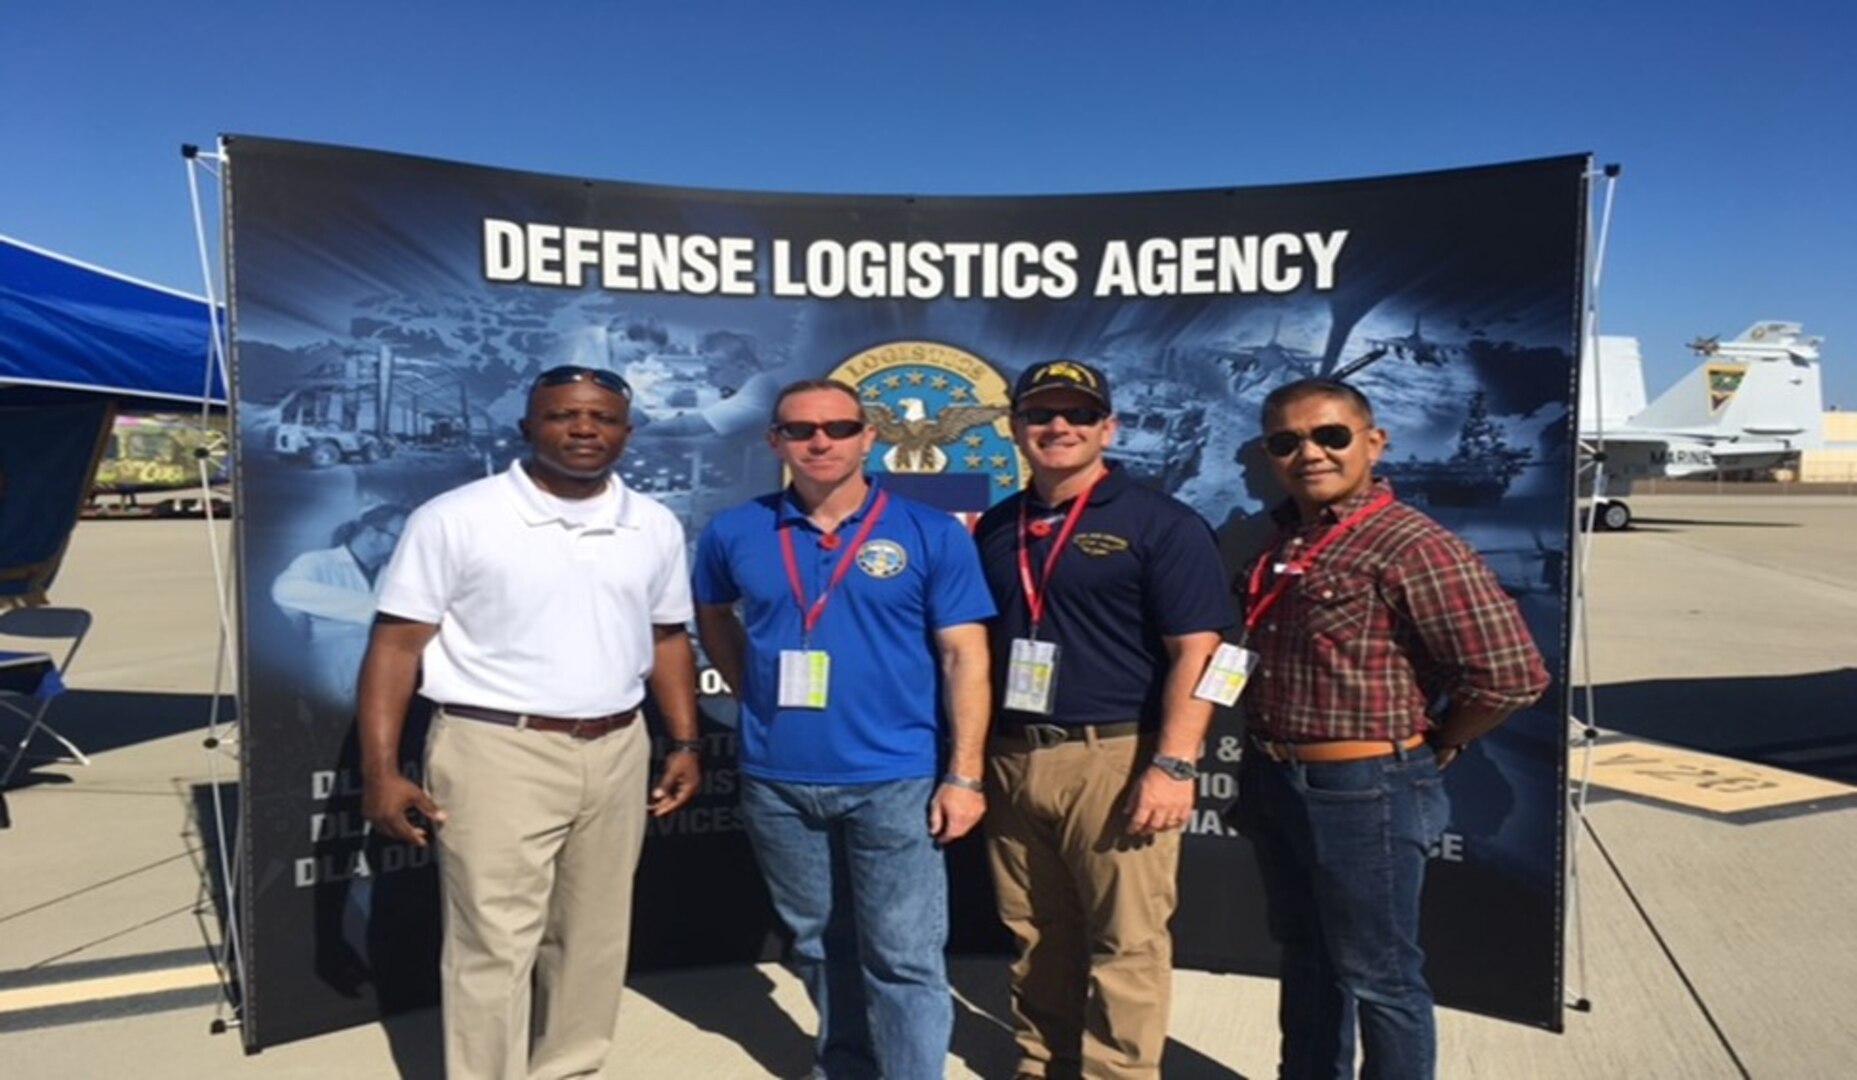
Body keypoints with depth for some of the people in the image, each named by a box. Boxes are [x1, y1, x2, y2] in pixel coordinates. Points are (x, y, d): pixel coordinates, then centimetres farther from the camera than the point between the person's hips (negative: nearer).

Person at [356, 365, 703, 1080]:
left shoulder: (655, 527, 7)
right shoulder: (456, 519, -6)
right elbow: (397, 644, -6)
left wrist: (684, 742, 8)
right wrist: (380, 772, -12)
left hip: (615, 755, 5)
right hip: (495, 754, -4)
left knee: (592, 940, 15)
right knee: (494, 949, 2)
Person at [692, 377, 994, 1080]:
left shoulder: (931, 535, -6)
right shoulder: (734, 534, 2)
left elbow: (965, 657, -6)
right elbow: (712, 619, 20)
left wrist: (964, 774, -10)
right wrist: (758, 692, 8)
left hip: (894, 780, -3)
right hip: (776, 781, 4)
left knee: (903, 959, 2)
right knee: (818, 946, 20)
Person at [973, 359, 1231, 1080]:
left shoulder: (1160, 523, -4)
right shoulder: (995, 530, 13)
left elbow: (1196, 652, -10)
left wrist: (1173, 765, -17)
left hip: (1115, 759, -5)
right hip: (1011, 762, 6)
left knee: (1125, 946, 2)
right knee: (1036, 941, 17)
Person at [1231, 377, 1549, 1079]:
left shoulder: (1412, 546, -18)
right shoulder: (1278, 541, 6)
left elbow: (1513, 673, -21)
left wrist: (1432, 746, -7)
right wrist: (1258, 767, 11)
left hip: (1363, 791, -7)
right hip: (1271, 783, 8)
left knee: (1378, 974, 9)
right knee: (1305, 956, 23)